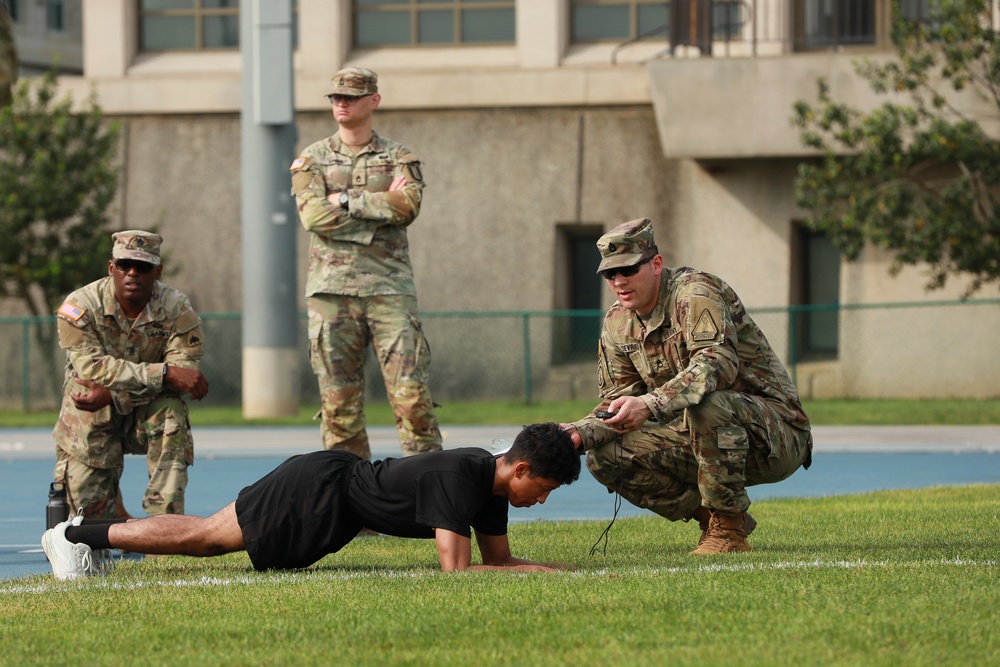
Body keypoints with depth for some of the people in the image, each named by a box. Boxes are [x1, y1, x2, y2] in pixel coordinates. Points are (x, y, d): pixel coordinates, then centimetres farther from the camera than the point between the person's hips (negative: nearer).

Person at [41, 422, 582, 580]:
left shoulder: (493, 481, -1)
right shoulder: (460, 478, -30)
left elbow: (498, 559, 10)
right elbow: (457, 571, -34)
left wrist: (551, 569, -6)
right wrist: (535, 575, -27)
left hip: (340, 491, 8)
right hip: (321, 491, -8)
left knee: (208, 537, 17)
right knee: (205, 536, 1)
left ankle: (91, 534, 28)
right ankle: (77, 535, 11)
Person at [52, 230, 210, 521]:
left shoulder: (177, 310, -14)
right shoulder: (79, 307, -18)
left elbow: (184, 371, -23)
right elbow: (93, 367, -28)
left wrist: (111, 394, -33)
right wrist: (166, 374, -37)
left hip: (147, 413, 0)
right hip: (91, 420, 0)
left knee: (170, 413, -34)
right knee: (88, 508, -8)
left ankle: (165, 519, -29)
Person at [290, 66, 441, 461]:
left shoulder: (399, 158, 12)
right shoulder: (311, 160, 13)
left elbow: (408, 206, -8)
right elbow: (314, 215, -6)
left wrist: (344, 201, -8)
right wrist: (384, 204, -4)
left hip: (389, 285, -1)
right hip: (332, 288, 1)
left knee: (411, 391, -8)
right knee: (339, 398, 0)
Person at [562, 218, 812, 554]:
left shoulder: (695, 291, -18)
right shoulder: (617, 323, 7)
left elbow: (719, 362, -35)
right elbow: (617, 400, 7)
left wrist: (649, 404, -47)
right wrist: (579, 433, -15)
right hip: (705, 440, 7)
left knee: (707, 404, -39)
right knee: (604, 457, -10)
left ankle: (729, 530, -22)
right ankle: (710, 517, 2)